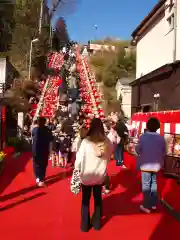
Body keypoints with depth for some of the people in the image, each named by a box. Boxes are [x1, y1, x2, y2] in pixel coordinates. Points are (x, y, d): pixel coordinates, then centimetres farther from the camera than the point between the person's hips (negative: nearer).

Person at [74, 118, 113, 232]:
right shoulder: (107, 142, -13)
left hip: (86, 176, -2)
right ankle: (97, 223, 36)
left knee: (85, 200, 17)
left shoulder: (86, 142, -22)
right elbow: (109, 156, 0)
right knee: (98, 199, 21)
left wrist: (77, 168, 1)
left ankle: (85, 225, 30)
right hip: (100, 175, 2)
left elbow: (79, 158, -17)